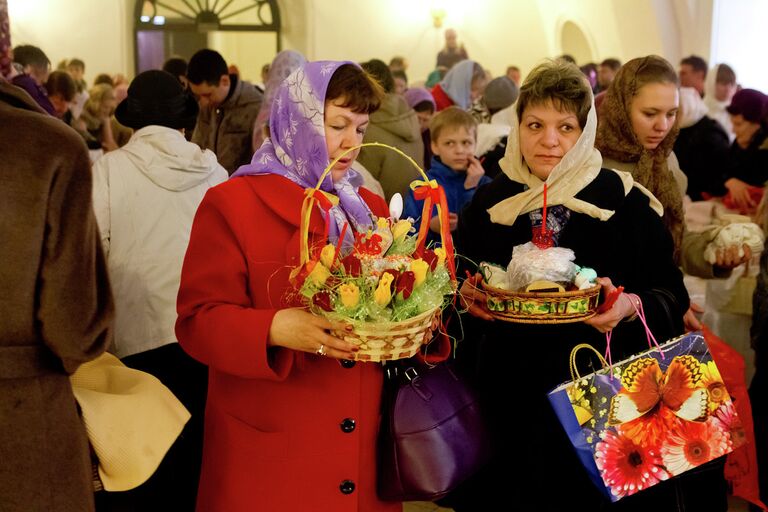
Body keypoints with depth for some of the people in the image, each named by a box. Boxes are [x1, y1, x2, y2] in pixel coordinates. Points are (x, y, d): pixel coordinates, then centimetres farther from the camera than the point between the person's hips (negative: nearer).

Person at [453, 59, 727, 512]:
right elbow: (467, 288, 13)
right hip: (510, 396, 2)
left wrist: (632, 306, -23)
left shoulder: (625, 201, -6)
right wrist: (469, 296, -8)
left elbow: (672, 295, -4)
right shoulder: (490, 204, 3)